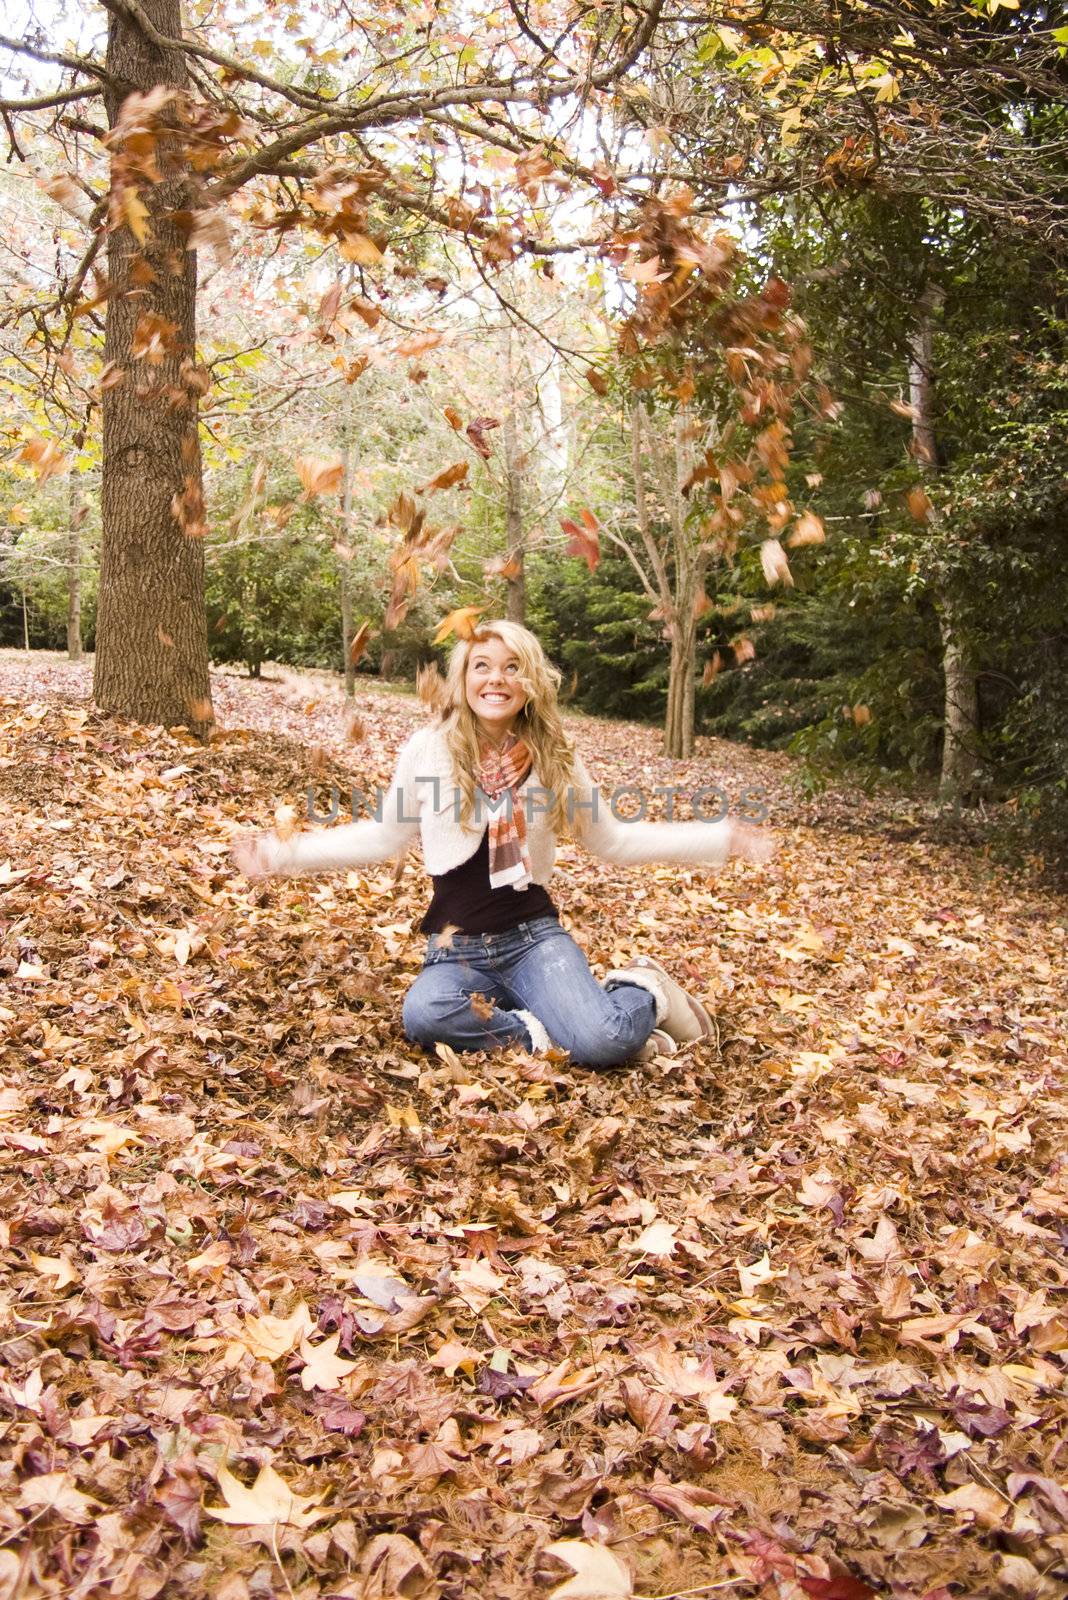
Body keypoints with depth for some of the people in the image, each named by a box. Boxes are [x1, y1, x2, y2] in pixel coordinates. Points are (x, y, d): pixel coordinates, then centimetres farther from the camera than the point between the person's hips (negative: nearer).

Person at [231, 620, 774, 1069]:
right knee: (423, 1014, -36)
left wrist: (721, 839, 6)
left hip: (533, 936, 0)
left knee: (602, 1043, -28)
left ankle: (642, 991, 7)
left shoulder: (554, 757, 1)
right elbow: (384, 836, 8)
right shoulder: (430, 749, -3)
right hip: (457, 947, 0)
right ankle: (542, 1032, -12)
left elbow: (613, 840, 10)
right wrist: (286, 852, 1)